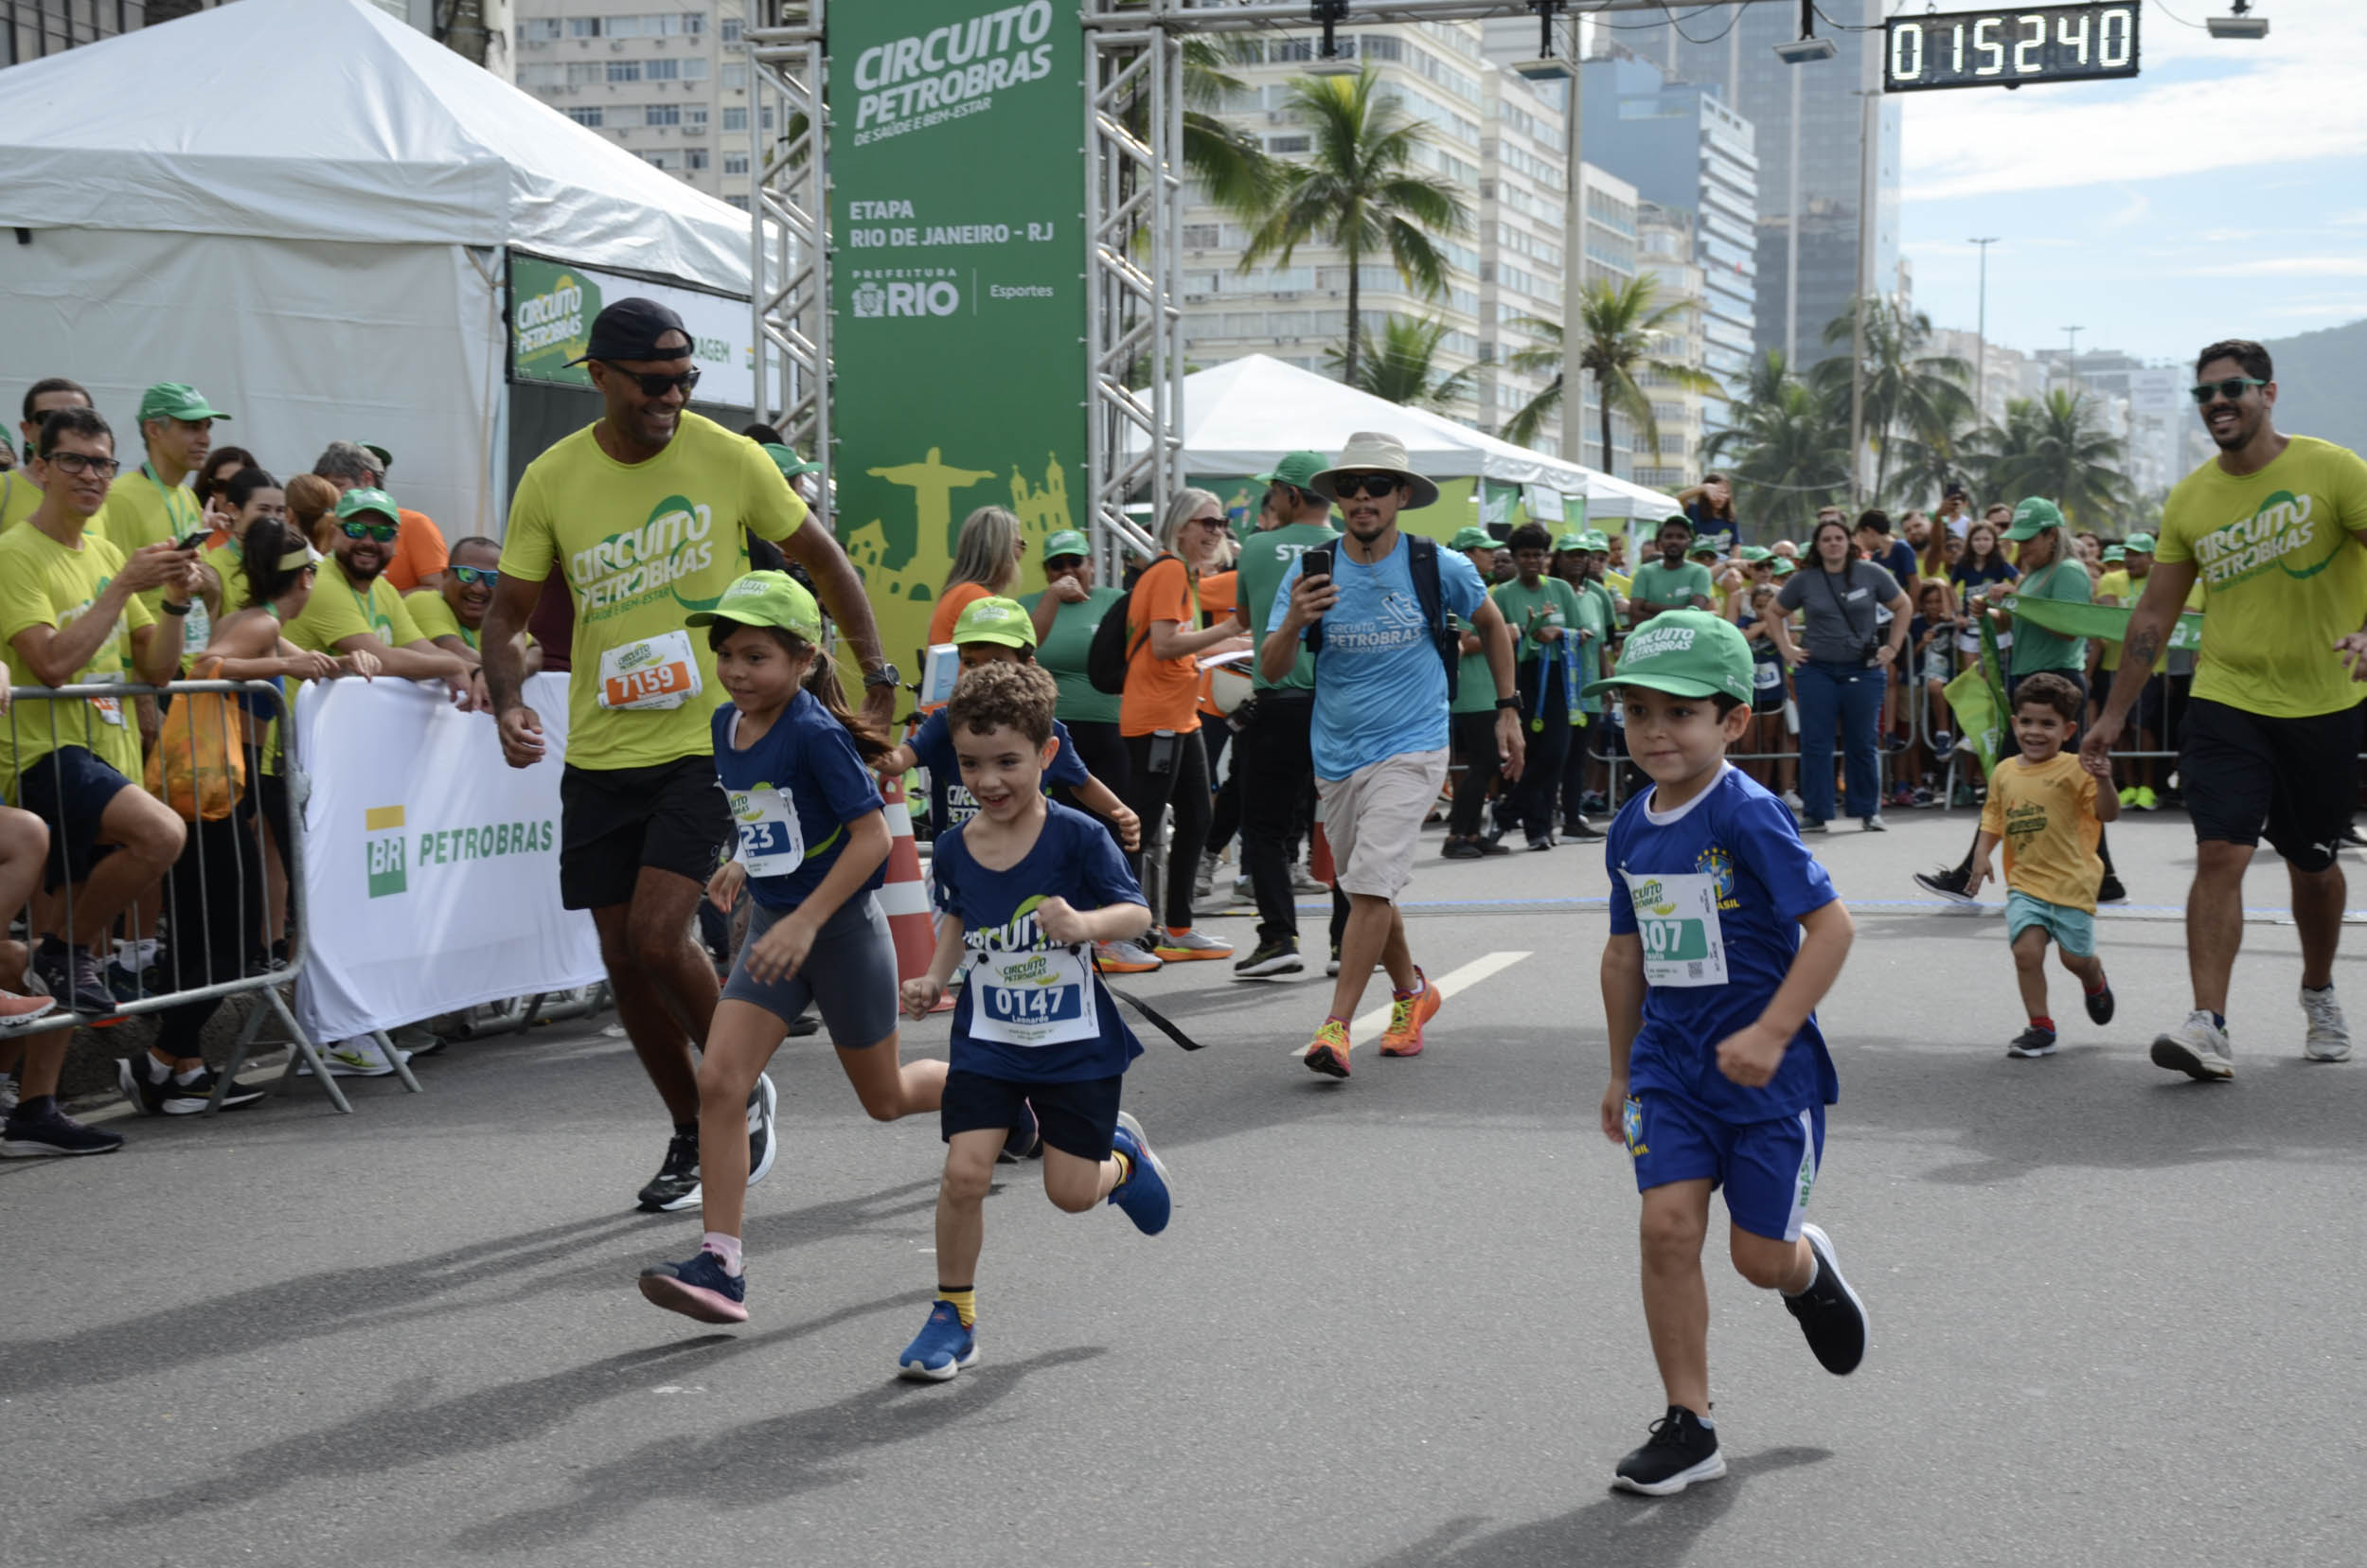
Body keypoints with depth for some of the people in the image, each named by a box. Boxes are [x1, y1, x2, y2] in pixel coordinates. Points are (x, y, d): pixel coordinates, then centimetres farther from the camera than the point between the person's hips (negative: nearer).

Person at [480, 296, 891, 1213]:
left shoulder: (730, 459, -6)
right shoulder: (551, 481, -1)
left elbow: (821, 561, 6)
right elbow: (507, 615, 5)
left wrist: (878, 676, 4)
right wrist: (508, 703, -15)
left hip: (707, 744, -4)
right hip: (600, 754, 4)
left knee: (657, 938, -17)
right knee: (622, 961, 7)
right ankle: (691, 1136, 27)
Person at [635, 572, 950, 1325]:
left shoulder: (815, 733, -21)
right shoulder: (728, 725, 3)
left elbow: (873, 835, -23)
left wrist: (807, 921, -27)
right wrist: (744, 862, 5)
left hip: (842, 927, -6)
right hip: (773, 927, 6)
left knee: (885, 1097, 12)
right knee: (718, 1081, -11)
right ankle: (720, 1266, -10)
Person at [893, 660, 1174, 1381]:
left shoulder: (1077, 837, -16)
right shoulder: (954, 848, -3)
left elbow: (1137, 911, -14)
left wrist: (1084, 924, -33)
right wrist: (933, 979, 3)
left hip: (1076, 1044, -2)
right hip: (987, 1041, 2)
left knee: (1071, 1192, 2)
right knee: (964, 1173, -12)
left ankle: (1122, 1153, 39)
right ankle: (953, 1317, 7)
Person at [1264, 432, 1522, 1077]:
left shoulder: (1440, 569, -6)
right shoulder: (1311, 571, -4)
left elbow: (1492, 625, 14)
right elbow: (1270, 669, -8)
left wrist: (1508, 710, 14)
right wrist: (1293, 623, -29)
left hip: (1410, 750, -4)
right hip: (1336, 756, 4)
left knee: (1370, 884, -18)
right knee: (1366, 890, 16)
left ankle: (1336, 1027, -16)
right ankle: (1411, 992, 40)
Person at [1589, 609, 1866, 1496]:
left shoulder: (1748, 816, -16)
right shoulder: (1631, 828, 5)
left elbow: (1830, 926, -19)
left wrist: (1771, 1033, -25)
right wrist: (1622, 1072, 21)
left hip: (1762, 1067, -5)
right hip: (1670, 1059, 5)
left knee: (1760, 1254, 2)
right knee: (1668, 1223, -9)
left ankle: (1809, 1270, 41)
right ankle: (1688, 1428, 1)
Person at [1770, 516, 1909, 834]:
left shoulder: (1871, 574, 1)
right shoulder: (1803, 580, 3)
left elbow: (1903, 607, 11)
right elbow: (1775, 614, 16)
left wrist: (1892, 648, 5)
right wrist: (1787, 649, 5)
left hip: (1863, 670, 0)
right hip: (1816, 671, 1)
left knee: (1862, 744, 3)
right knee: (1815, 744, -2)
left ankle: (1869, 811, 15)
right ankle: (1816, 814, 4)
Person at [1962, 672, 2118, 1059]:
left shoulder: (2074, 770, -9)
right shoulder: (2005, 772, 7)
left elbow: (2107, 814, -16)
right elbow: (1993, 820, 16)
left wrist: (2104, 782, -33)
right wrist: (1981, 854, 1)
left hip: (2071, 881, -3)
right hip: (2025, 883, 3)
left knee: (2075, 956, 4)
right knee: (2027, 950, -11)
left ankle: (2095, 984, 41)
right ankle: (2040, 1027, 1)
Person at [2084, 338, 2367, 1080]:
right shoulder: (2188, 500, 3)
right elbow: (2154, 614, 9)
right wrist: (2113, 714, 8)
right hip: (2227, 697, 1)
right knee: (2219, 855, -14)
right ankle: (2210, 1026, -19)